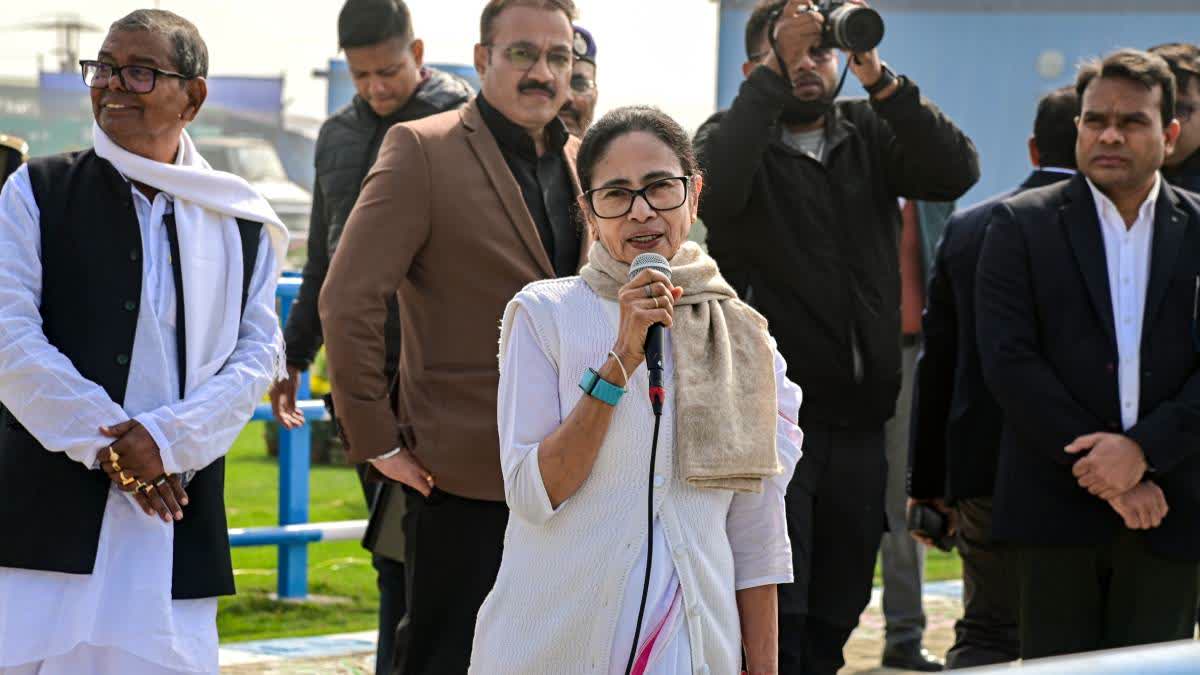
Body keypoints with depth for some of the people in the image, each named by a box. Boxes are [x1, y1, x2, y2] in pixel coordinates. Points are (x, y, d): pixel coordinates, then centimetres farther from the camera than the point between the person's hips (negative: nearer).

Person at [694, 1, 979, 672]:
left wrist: (879, 78, -20)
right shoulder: (734, 135, 0)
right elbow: (713, 189, -23)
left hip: (858, 421, 4)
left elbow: (956, 171, -9)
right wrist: (775, 74, -26)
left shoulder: (870, 134, 9)